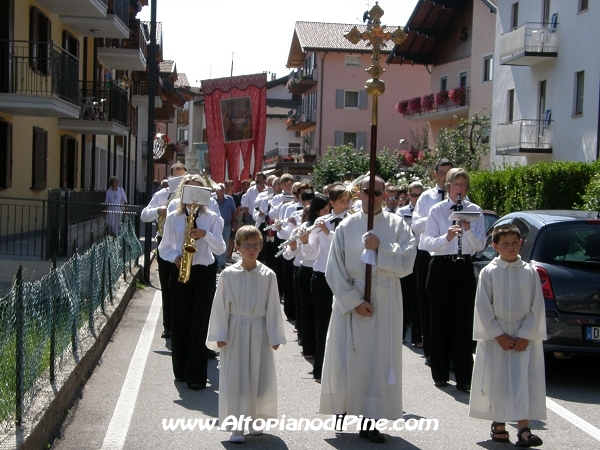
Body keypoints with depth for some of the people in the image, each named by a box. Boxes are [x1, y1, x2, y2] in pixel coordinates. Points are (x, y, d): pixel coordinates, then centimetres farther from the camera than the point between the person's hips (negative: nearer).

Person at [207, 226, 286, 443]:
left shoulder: (268, 275, -2)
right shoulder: (228, 274, -4)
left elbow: (273, 308, 2)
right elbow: (220, 306, 0)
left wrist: (274, 336, 1)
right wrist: (220, 335, -3)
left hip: (259, 333, 1)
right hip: (235, 332, -1)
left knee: (260, 379, 7)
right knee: (235, 379, 0)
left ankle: (256, 420, 25)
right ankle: (237, 427, 6)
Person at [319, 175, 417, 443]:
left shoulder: (397, 225, 2)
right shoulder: (346, 227, 0)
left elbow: (406, 263, -7)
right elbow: (335, 270, -3)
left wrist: (381, 247, -18)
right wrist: (354, 301, -11)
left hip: (385, 303, 0)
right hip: (349, 302, 0)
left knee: (379, 359, 1)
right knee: (347, 359, 3)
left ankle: (369, 420, 6)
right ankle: (343, 408, 22)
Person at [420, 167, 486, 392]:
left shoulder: (475, 211, 5)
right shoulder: (437, 210, 1)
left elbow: (480, 245, -1)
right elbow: (427, 242, -9)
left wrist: (468, 230, -19)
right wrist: (446, 237, -27)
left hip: (464, 268, 1)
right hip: (441, 267, -1)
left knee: (464, 323, -3)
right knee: (440, 321, 4)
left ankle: (464, 378, 1)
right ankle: (440, 374, 17)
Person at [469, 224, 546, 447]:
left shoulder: (530, 272, 0)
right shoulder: (488, 272, -4)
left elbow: (536, 307, 0)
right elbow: (483, 307, -4)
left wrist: (525, 335, -8)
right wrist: (498, 335, -9)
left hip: (524, 337, 1)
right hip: (495, 337, 0)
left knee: (524, 381, -4)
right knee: (497, 381, 5)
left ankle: (523, 430, -5)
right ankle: (498, 426, 19)